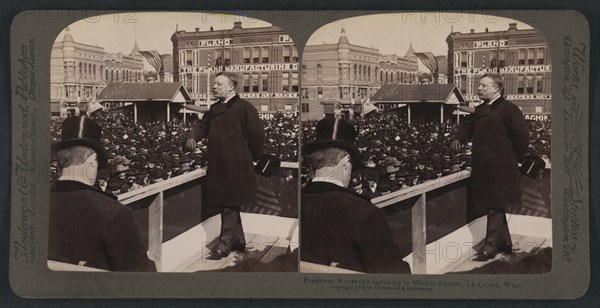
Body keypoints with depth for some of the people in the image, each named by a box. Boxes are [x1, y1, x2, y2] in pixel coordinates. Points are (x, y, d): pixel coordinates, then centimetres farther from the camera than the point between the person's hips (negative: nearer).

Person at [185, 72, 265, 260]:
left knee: (230, 205, -4)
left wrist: (253, 157, -2)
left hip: (236, 167, -8)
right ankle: (239, 241, 26)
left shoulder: (243, 108, -11)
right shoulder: (215, 109, 14)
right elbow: (203, 125, 19)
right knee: (227, 204, 14)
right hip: (218, 166, 8)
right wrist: (193, 137, -2)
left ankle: (225, 244, 1)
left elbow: (257, 133, -12)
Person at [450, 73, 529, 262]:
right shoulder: (480, 110, 15)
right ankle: (505, 243, 26)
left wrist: (515, 159, -6)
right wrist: (458, 139, -3)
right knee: (494, 206, 15)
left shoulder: (508, 109, -11)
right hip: (482, 167, 8)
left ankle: (490, 246, 1)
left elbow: (522, 135, -12)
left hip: (500, 169, -8)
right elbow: (468, 126, 18)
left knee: (496, 207, -3)